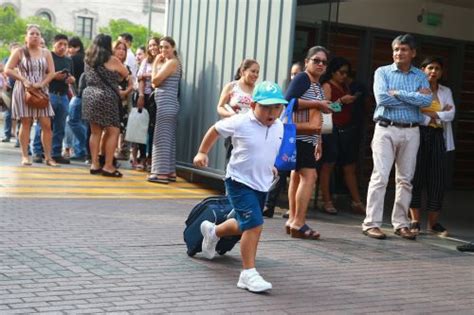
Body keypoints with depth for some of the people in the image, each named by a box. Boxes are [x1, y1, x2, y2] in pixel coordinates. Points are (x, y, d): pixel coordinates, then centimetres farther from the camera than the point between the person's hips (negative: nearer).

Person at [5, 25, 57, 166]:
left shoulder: (46, 53, 9)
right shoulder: (19, 52, 2)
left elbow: (52, 72, 3)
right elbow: (8, 70, -3)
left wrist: (41, 83, -14)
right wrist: (23, 80, -15)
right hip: (23, 90, -2)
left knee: (46, 124, -4)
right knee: (26, 123, -1)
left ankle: (48, 157, 1)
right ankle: (25, 156, 4)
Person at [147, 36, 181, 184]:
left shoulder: (172, 62, -11)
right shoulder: (166, 62, 19)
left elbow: (155, 80, -15)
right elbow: (156, 83, 12)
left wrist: (155, 63, -3)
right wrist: (158, 63, 9)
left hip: (165, 104, -10)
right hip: (167, 104, 10)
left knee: (162, 138, -9)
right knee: (169, 138, 11)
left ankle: (162, 173, -9)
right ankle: (170, 172, 15)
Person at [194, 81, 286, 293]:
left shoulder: (279, 127, -1)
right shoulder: (240, 123, -16)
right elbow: (215, 129, 0)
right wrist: (202, 152, 5)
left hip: (262, 185, 7)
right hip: (239, 182, -7)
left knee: (244, 225, 21)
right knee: (254, 225, -19)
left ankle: (212, 232, 52)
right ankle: (248, 274, -10)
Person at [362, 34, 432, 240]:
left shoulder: (420, 76, 11)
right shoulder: (382, 72, 5)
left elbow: (427, 101, -7)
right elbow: (381, 98, -12)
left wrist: (398, 93, -11)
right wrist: (413, 98, -8)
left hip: (411, 132, 3)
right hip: (386, 129, -3)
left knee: (405, 179, 6)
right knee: (380, 177, -7)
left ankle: (401, 224, 14)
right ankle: (371, 223, -4)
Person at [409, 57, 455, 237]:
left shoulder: (446, 92, 16)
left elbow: (451, 114, 2)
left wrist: (431, 114, -11)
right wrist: (440, 114, -7)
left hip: (438, 137, 3)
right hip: (418, 134, -3)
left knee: (437, 178, -1)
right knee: (416, 176, -3)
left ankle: (433, 222, 5)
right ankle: (415, 221, 2)